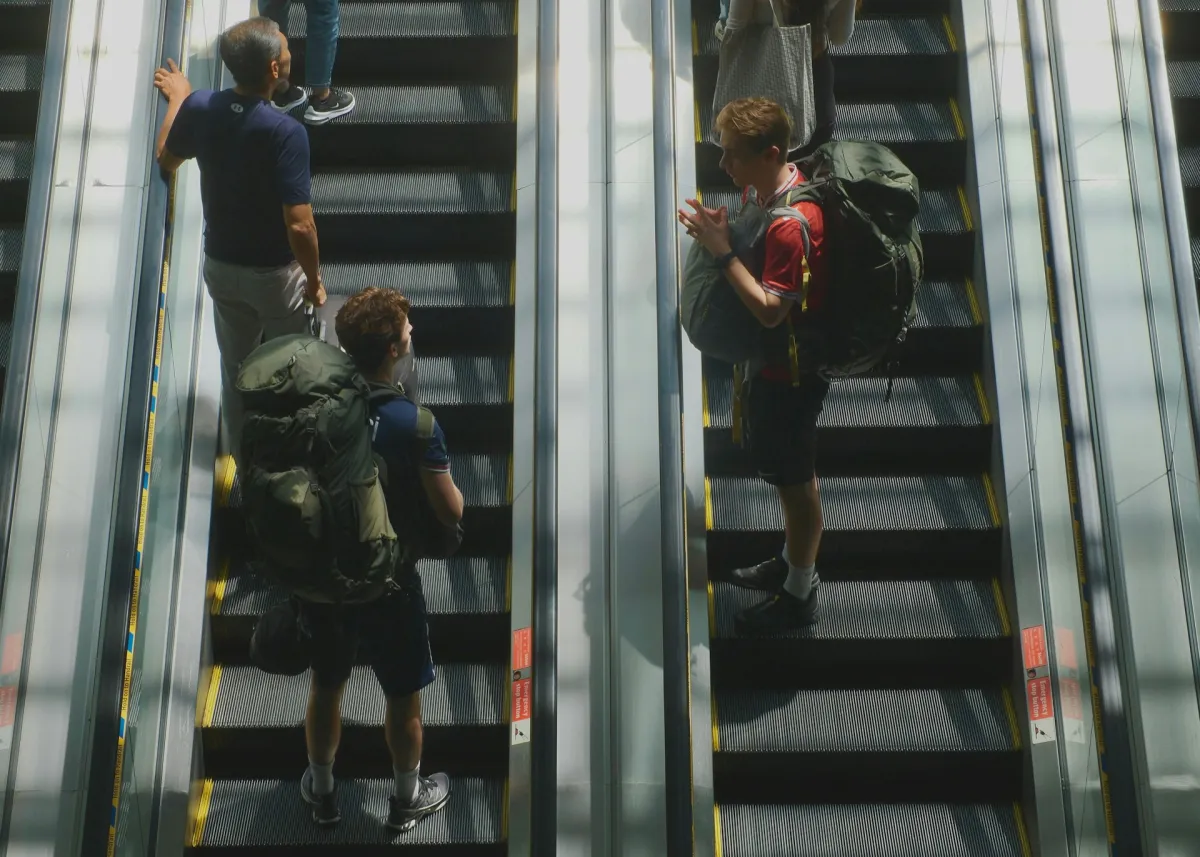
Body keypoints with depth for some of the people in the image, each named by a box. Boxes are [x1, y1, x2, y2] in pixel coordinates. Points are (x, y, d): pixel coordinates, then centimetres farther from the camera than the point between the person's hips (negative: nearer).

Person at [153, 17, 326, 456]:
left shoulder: (200, 107, -12)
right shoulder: (286, 132, -30)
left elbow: (165, 159, 10)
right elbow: (299, 225, -29)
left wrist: (177, 98, 24)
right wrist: (315, 279, -12)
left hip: (220, 265, 5)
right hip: (275, 273, -5)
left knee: (235, 370, 22)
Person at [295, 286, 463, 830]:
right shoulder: (415, 425, -25)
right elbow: (451, 514, -17)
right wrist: (447, 485, 3)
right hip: (385, 585, -4)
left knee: (326, 686, 26)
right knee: (403, 697, 20)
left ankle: (321, 791, 46)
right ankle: (408, 798, 40)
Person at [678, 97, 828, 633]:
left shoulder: (791, 224, -31)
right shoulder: (763, 189, -1)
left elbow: (769, 309, -30)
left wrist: (721, 250, -27)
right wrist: (718, 232, -5)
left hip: (791, 371, -10)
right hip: (771, 361, 10)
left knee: (794, 479, 7)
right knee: (780, 468, 24)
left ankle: (798, 597, 25)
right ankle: (793, 562, 44)